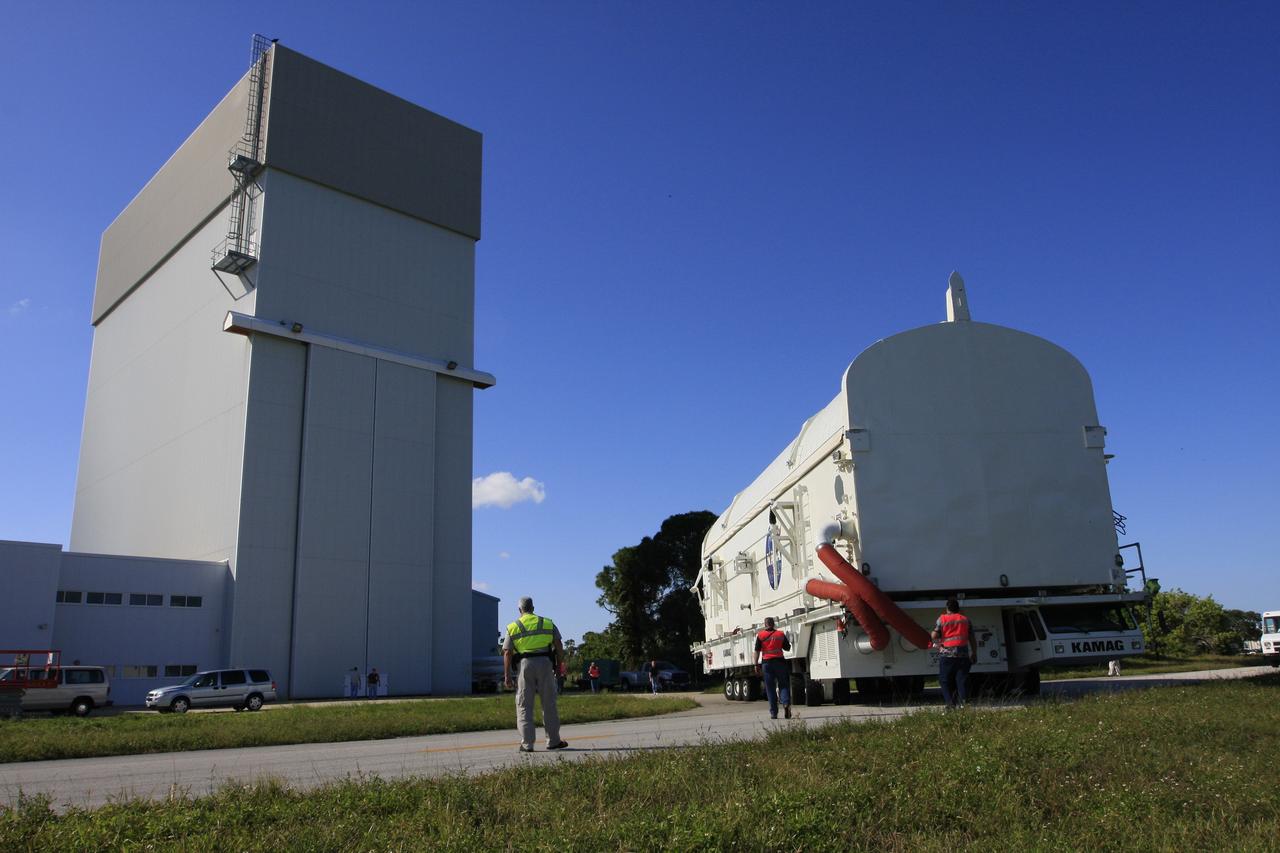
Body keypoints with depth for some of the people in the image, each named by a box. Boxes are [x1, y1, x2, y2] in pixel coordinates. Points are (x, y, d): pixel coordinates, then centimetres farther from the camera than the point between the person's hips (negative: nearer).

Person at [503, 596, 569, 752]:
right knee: (549, 704, 9)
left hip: (524, 664, -1)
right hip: (545, 663, 1)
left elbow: (507, 653, 0)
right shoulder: (547, 623, 11)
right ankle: (553, 741, 14)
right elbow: (559, 646, 5)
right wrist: (558, 664, 14)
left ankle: (527, 744, 2)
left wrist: (507, 675, 1)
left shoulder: (512, 627, 8)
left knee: (524, 706, 5)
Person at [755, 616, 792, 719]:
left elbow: (757, 651, -3)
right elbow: (787, 648, 12)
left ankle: (773, 713, 5)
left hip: (767, 662, 0)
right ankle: (786, 703, -19)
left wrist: (756, 664, 2)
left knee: (770, 688, 5)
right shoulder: (781, 634, 5)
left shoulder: (760, 635, 1)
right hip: (779, 661, 1)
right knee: (783, 685, 7)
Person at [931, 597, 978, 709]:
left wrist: (938, 642, 17)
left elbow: (934, 636, -4)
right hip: (963, 654, 2)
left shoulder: (942, 619, 2)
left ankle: (950, 702, 0)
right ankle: (962, 702, -2)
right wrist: (974, 653, 20)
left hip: (947, 654, -2)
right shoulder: (965, 619, 11)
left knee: (945, 679, 6)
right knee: (962, 679, 5)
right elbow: (972, 639, 12)